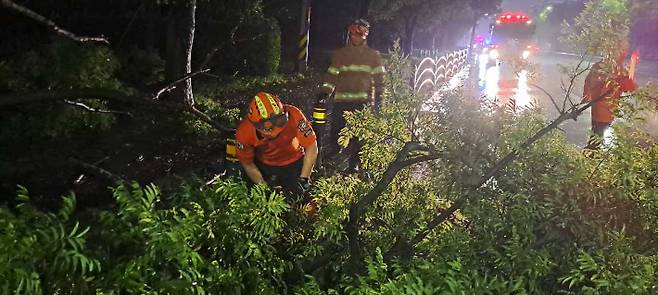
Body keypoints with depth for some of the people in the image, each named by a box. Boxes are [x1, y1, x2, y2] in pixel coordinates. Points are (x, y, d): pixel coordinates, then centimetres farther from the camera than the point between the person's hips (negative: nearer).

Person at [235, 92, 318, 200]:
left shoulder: (293, 115, -36)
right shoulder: (244, 131, -30)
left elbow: (311, 147, -24)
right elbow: (248, 164, -12)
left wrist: (303, 179, -25)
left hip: (294, 163, -1)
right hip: (264, 166, 1)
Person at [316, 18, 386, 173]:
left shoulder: (373, 55, 9)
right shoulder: (339, 54, 13)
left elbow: (379, 79, 6)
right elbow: (331, 76, 11)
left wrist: (378, 100, -4)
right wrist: (324, 93, -3)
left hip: (363, 102, -1)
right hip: (341, 101, 2)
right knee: (336, 132, -1)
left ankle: (354, 165, 10)